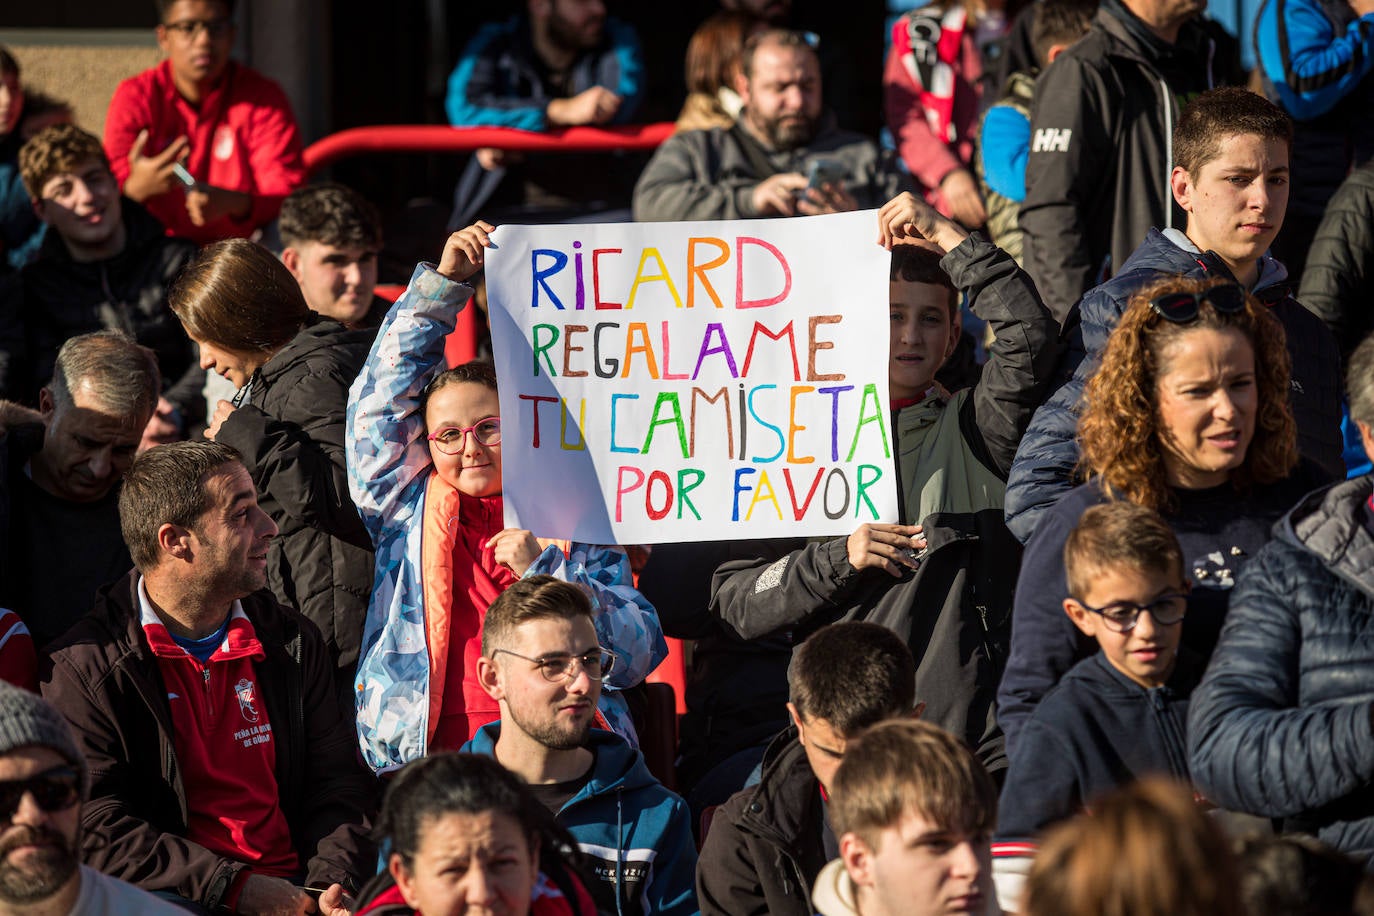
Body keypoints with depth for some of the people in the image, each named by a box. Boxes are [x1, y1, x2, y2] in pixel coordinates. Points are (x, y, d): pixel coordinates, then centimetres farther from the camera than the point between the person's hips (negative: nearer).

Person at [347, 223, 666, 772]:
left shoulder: (574, 525, 17)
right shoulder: (409, 513, 19)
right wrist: (443, 282, 11)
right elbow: (381, 401, 13)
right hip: (432, 763, 0)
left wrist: (546, 571, -1)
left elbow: (638, 655, 9)